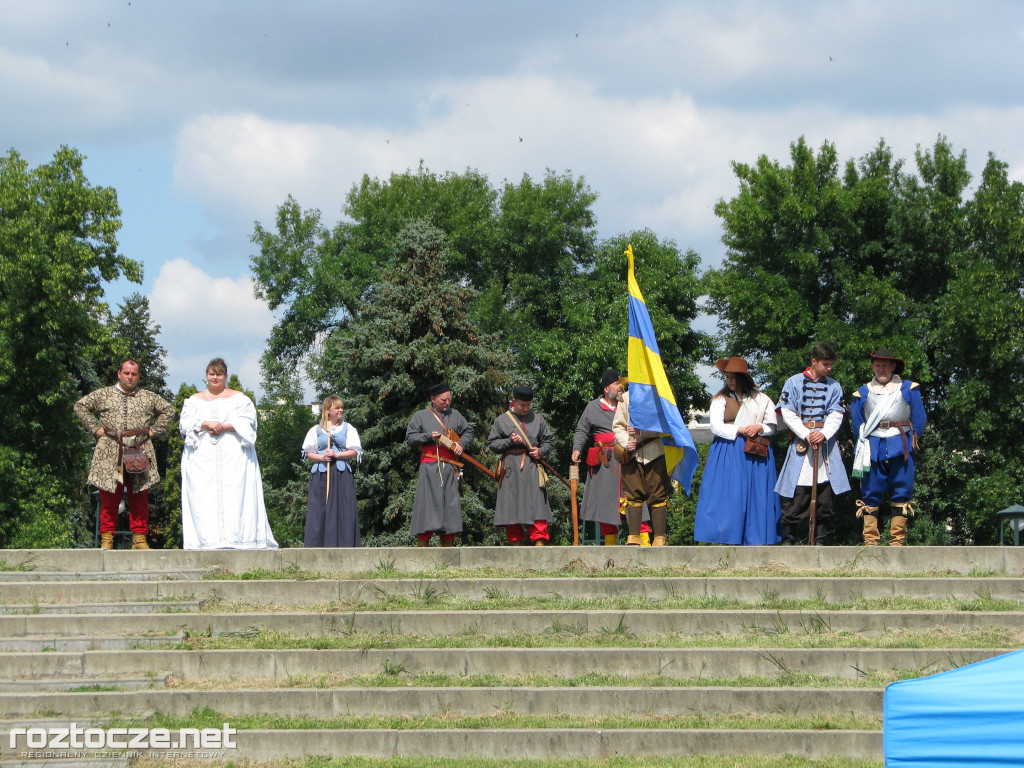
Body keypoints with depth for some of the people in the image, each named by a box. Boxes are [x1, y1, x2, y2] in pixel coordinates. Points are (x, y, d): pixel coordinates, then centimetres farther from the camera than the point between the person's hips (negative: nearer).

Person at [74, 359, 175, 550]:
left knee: (139, 499, -1)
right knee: (109, 499, -4)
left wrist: (153, 431, 12)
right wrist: (96, 428, 4)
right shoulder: (103, 395, 12)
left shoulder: (149, 397, 16)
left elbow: (168, 410, 24)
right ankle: (107, 538, 0)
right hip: (110, 455, -1)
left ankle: (139, 538, 3)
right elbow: (80, 406, 13)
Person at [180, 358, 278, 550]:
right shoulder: (194, 401, 19)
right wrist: (206, 424, -12)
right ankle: (207, 540, -15)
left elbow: (247, 423, 1)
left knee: (235, 496, -12)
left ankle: (235, 538, -16)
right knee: (203, 498, -10)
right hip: (203, 459, 1)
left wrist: (225, 427, -12)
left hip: (233, 457, -1)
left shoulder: (238, 399, 14)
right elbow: (187, 424, 5)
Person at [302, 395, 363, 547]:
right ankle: (316, 546, -4)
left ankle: (343, 545, -6)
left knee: (343, 510, -6)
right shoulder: (316, 430, 11)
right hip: (320, 475, 0)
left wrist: (336, 455, -9)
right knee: (319, 510, -5)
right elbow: (308, 452, 8)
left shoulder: (348, 429, 10)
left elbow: (354, 452, 3)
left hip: (342, 474, 0)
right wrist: (321, 457, -10)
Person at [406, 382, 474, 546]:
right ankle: (422, 546, -8)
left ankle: (448, 545, 7)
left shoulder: (455, 415, 17)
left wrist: (462, 444, 4)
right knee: (427, 503, -9)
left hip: (450, 469, 4)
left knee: (451, 502, 2)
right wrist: (428, 436, -12)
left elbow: (468, 432, 24)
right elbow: (410, 438, 2)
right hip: (429, 468, -4)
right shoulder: (420, 416, 7)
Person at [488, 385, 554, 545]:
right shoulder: (502, 420, 7)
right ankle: (516, 546, 5)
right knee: (511, 509, -2)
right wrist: (510, 441, -9)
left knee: (537, 507, -9)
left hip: (533, 468, 1)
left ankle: (540, 544, -11)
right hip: (511, 469, -1)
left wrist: (541, 451, -2)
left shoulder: (538, 419, 13)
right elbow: (492, 443, 6)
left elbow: (549, 441, 18)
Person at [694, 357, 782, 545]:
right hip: (727, 453, -1)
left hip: (755, 454, 1)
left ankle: (755, 539, -4)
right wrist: (739, 430, -12)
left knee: (756, 498, -4)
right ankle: (728, 539, -9)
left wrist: (759, 428, -10)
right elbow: (716, 427, -2)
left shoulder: (761, 399, 11)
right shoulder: (720, 399, 8)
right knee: (728, 497, -8)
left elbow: (772, 426, 11)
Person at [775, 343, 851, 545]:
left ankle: (820, 540, 7)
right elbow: (787, 413, -1)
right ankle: (787, 539, 1)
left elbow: (836, 415, 3)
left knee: (826, 497, 0)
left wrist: (823, 434, -16)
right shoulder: (794, 382, 5)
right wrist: (806, 435, -13)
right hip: (800, 444, -2)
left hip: (826, 443, 2)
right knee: (795, 498, -5)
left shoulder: (834, 386, 12)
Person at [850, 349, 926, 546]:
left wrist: (910, 441, 5)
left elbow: (919, 420, 9)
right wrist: (864, 445, 6)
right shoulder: (863, 393, 13)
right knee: (871, 495, -2)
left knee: (901, 495, -2)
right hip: (873, 449, 1)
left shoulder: (908, 389, 9)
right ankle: (870, 541, -1)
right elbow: (857, 425, 15)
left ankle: (897, 541, 1)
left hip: (901, 448, -1)